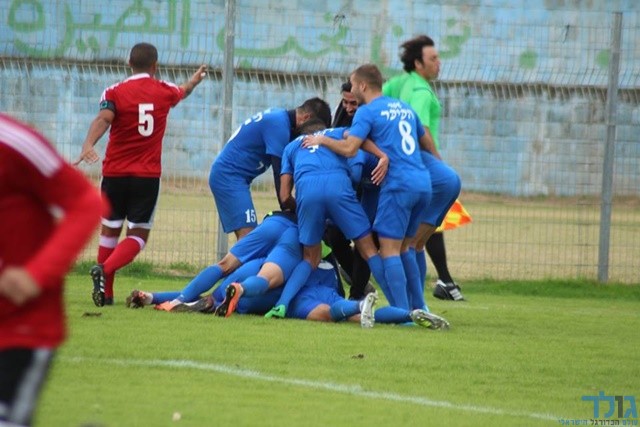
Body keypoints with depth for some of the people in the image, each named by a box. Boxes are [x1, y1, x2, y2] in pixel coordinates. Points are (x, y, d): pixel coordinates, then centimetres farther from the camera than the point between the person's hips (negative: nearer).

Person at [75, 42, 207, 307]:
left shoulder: (115, 93, -1)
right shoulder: (165, 91, 6)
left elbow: (103, 119, -22)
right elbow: (182, 92, 31)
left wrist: (88, 145, -38)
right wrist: (195, 81, 54)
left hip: (115, 173, 0)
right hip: (148, 176, 0)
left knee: (109, 230, 14)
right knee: (138, 235, 1)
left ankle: (106, 293, 15)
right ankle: (105, 269, -26)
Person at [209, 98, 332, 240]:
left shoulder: (279, 116, 13)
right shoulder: (279, 125, -17)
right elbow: (279, 171, -19)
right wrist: (287, 210, -15)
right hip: (229, 175, -10)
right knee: (247, 235, -19)